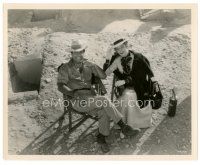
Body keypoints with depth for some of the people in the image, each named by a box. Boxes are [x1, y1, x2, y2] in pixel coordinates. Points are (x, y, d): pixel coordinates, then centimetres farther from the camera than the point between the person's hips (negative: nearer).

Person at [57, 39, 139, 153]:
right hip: (77, 101, -4)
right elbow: (61, 86, -6)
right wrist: (75, 93, -22)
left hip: (90, 99, 4)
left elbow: (103, 76, 9)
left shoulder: (88, 65, 16)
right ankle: (123, 127, -20)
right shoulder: (65, 68, 5)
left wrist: (94, 66, -8)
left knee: (104, 112, -28)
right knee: (104, 101, -28)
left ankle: (101, 138, -8)